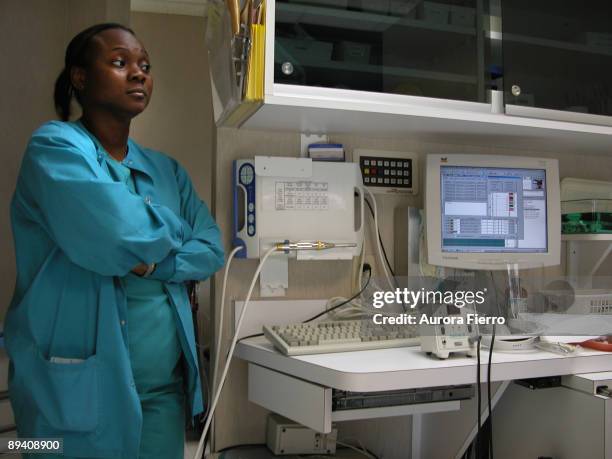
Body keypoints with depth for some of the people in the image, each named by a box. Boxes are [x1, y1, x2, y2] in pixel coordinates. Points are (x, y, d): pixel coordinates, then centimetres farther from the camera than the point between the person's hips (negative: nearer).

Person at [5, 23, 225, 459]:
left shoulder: (166, 170, 11)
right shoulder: (54, 146, -9)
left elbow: (212, 250, 2)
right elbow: (119, 235, -25)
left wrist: (153, 263, -13)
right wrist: (170, 232, -5)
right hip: (76, 387, -6)